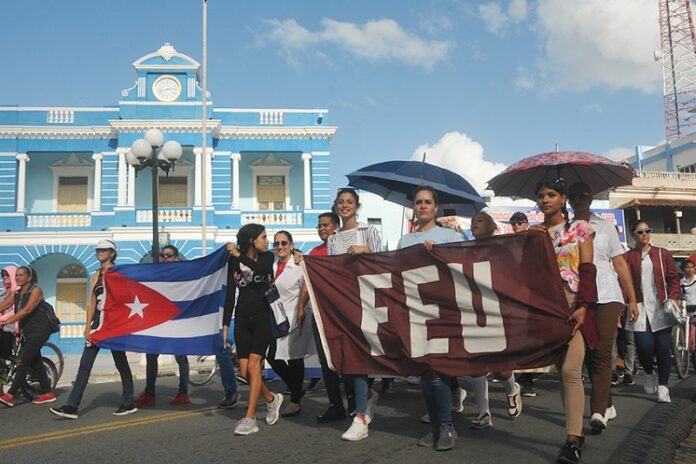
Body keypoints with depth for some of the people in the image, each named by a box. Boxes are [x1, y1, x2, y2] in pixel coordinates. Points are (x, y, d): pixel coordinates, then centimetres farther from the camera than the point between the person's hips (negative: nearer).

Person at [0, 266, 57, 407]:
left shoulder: (36, 290, -10)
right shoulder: (17, 294, 12)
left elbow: (27, 310, -22)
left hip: (39, 331, -8)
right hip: (27, 332, 8)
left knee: (24, 361, -14)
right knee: (35, 362, 9)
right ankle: (47, 393, 17)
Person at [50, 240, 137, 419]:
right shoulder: (97, 274, 13)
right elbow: (92, 302, 11)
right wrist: (88, 326, 3)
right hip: (98, 321, 6)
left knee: (121, 364, 3)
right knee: (85, 364, 1)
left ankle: (128, 404, 14)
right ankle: (72, 407, 1)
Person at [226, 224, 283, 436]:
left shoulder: (267, 257, 4)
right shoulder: (234, 261, 6)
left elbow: (262, 269, -21)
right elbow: (230, 293, 6)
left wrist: (240, 255, -19)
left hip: (262, 316, -2)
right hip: (242, 318, 2)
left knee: (253, 365, -12)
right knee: (245, 371, 0)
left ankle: (250, 418, -7)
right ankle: (271, 399, 25)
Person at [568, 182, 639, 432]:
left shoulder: (605, 227, 9)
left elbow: (620, 264, 8)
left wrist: (632, 300, 4)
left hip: (607, 298, -1)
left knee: (601, 353, -10)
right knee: (591, 354, 7)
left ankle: (598, 411, -13)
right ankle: (607, 405, 22)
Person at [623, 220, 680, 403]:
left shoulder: (663, 254, 11)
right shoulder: (627, 257, 6)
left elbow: (673, 278, 9)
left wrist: (673, 299, -5)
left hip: (661, 308, 1)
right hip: (639, 308, -1)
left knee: (663, 347, -3)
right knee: (644, 346, -12)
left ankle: (663, 386, 10)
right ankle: (649, 374, 19)